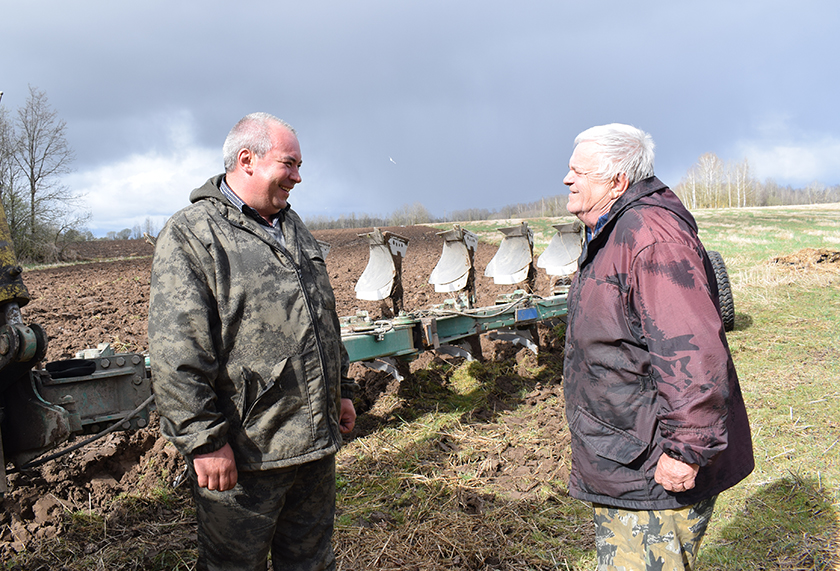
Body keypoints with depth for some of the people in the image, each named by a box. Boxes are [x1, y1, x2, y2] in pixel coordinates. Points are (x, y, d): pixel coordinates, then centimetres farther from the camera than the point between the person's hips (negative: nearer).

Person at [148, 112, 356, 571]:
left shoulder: (293, 228, 14)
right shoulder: (189, 236, -11)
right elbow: (177, 355, -17)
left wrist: (341, 391, 21)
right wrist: (204, 441, -19)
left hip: (316, 444, 7)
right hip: (242, 454, -7)